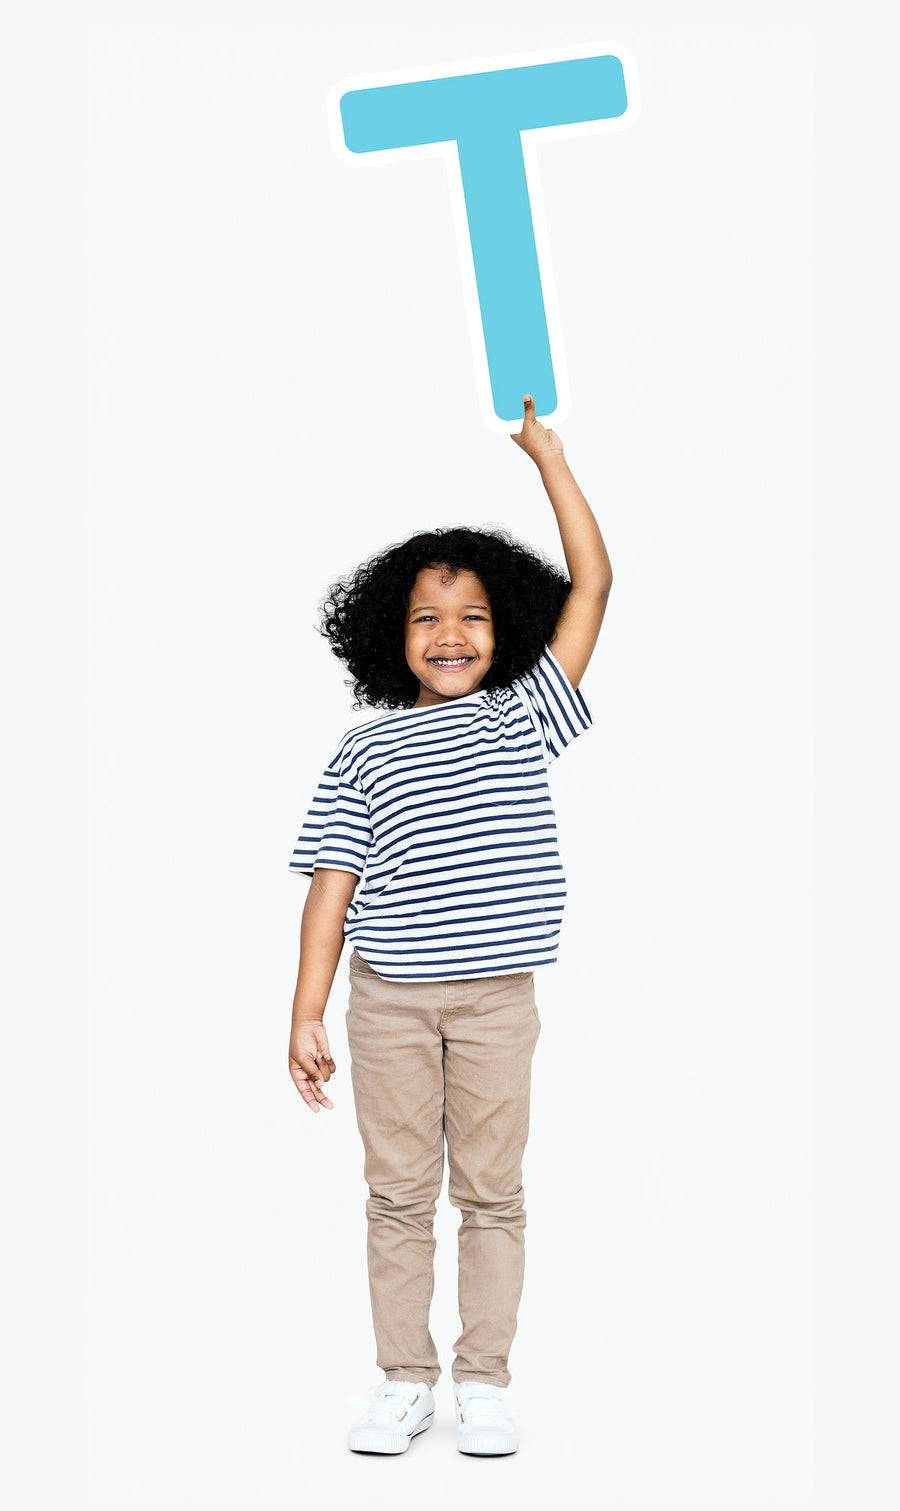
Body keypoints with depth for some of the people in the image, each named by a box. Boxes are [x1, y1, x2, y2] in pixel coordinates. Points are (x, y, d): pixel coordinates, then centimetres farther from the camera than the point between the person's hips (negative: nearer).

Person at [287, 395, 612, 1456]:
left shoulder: (523, 717, 4)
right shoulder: (365, 753, 4)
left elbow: (590, 584, -1)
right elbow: (331, 884, 1)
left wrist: (546, 453, -1)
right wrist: (305, 1016, -5)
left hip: (495, 998, 0)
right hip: (388, 999, 0)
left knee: (491, 1192, 7)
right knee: (397, 1194, 7)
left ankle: (484, 1381, 18)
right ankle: (404, 1382, 18)